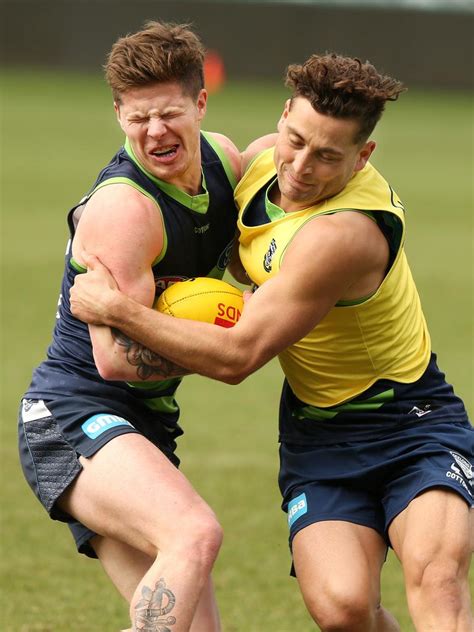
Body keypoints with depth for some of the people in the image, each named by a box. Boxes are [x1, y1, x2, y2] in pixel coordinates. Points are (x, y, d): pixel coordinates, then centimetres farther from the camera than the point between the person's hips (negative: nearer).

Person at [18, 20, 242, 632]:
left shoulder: (223, 157, 5)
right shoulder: (122, 208, -21)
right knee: (195, 532, -35)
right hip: (72, 416, -9)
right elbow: (115, 358, -22)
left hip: (145, 426, 9)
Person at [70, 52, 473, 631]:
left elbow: (236, 357, -23)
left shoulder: (341, 234, -27)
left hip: (412, 421, -6)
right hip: (318, 431, 6)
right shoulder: (262, 157, -3)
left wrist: (116, 310, -17)